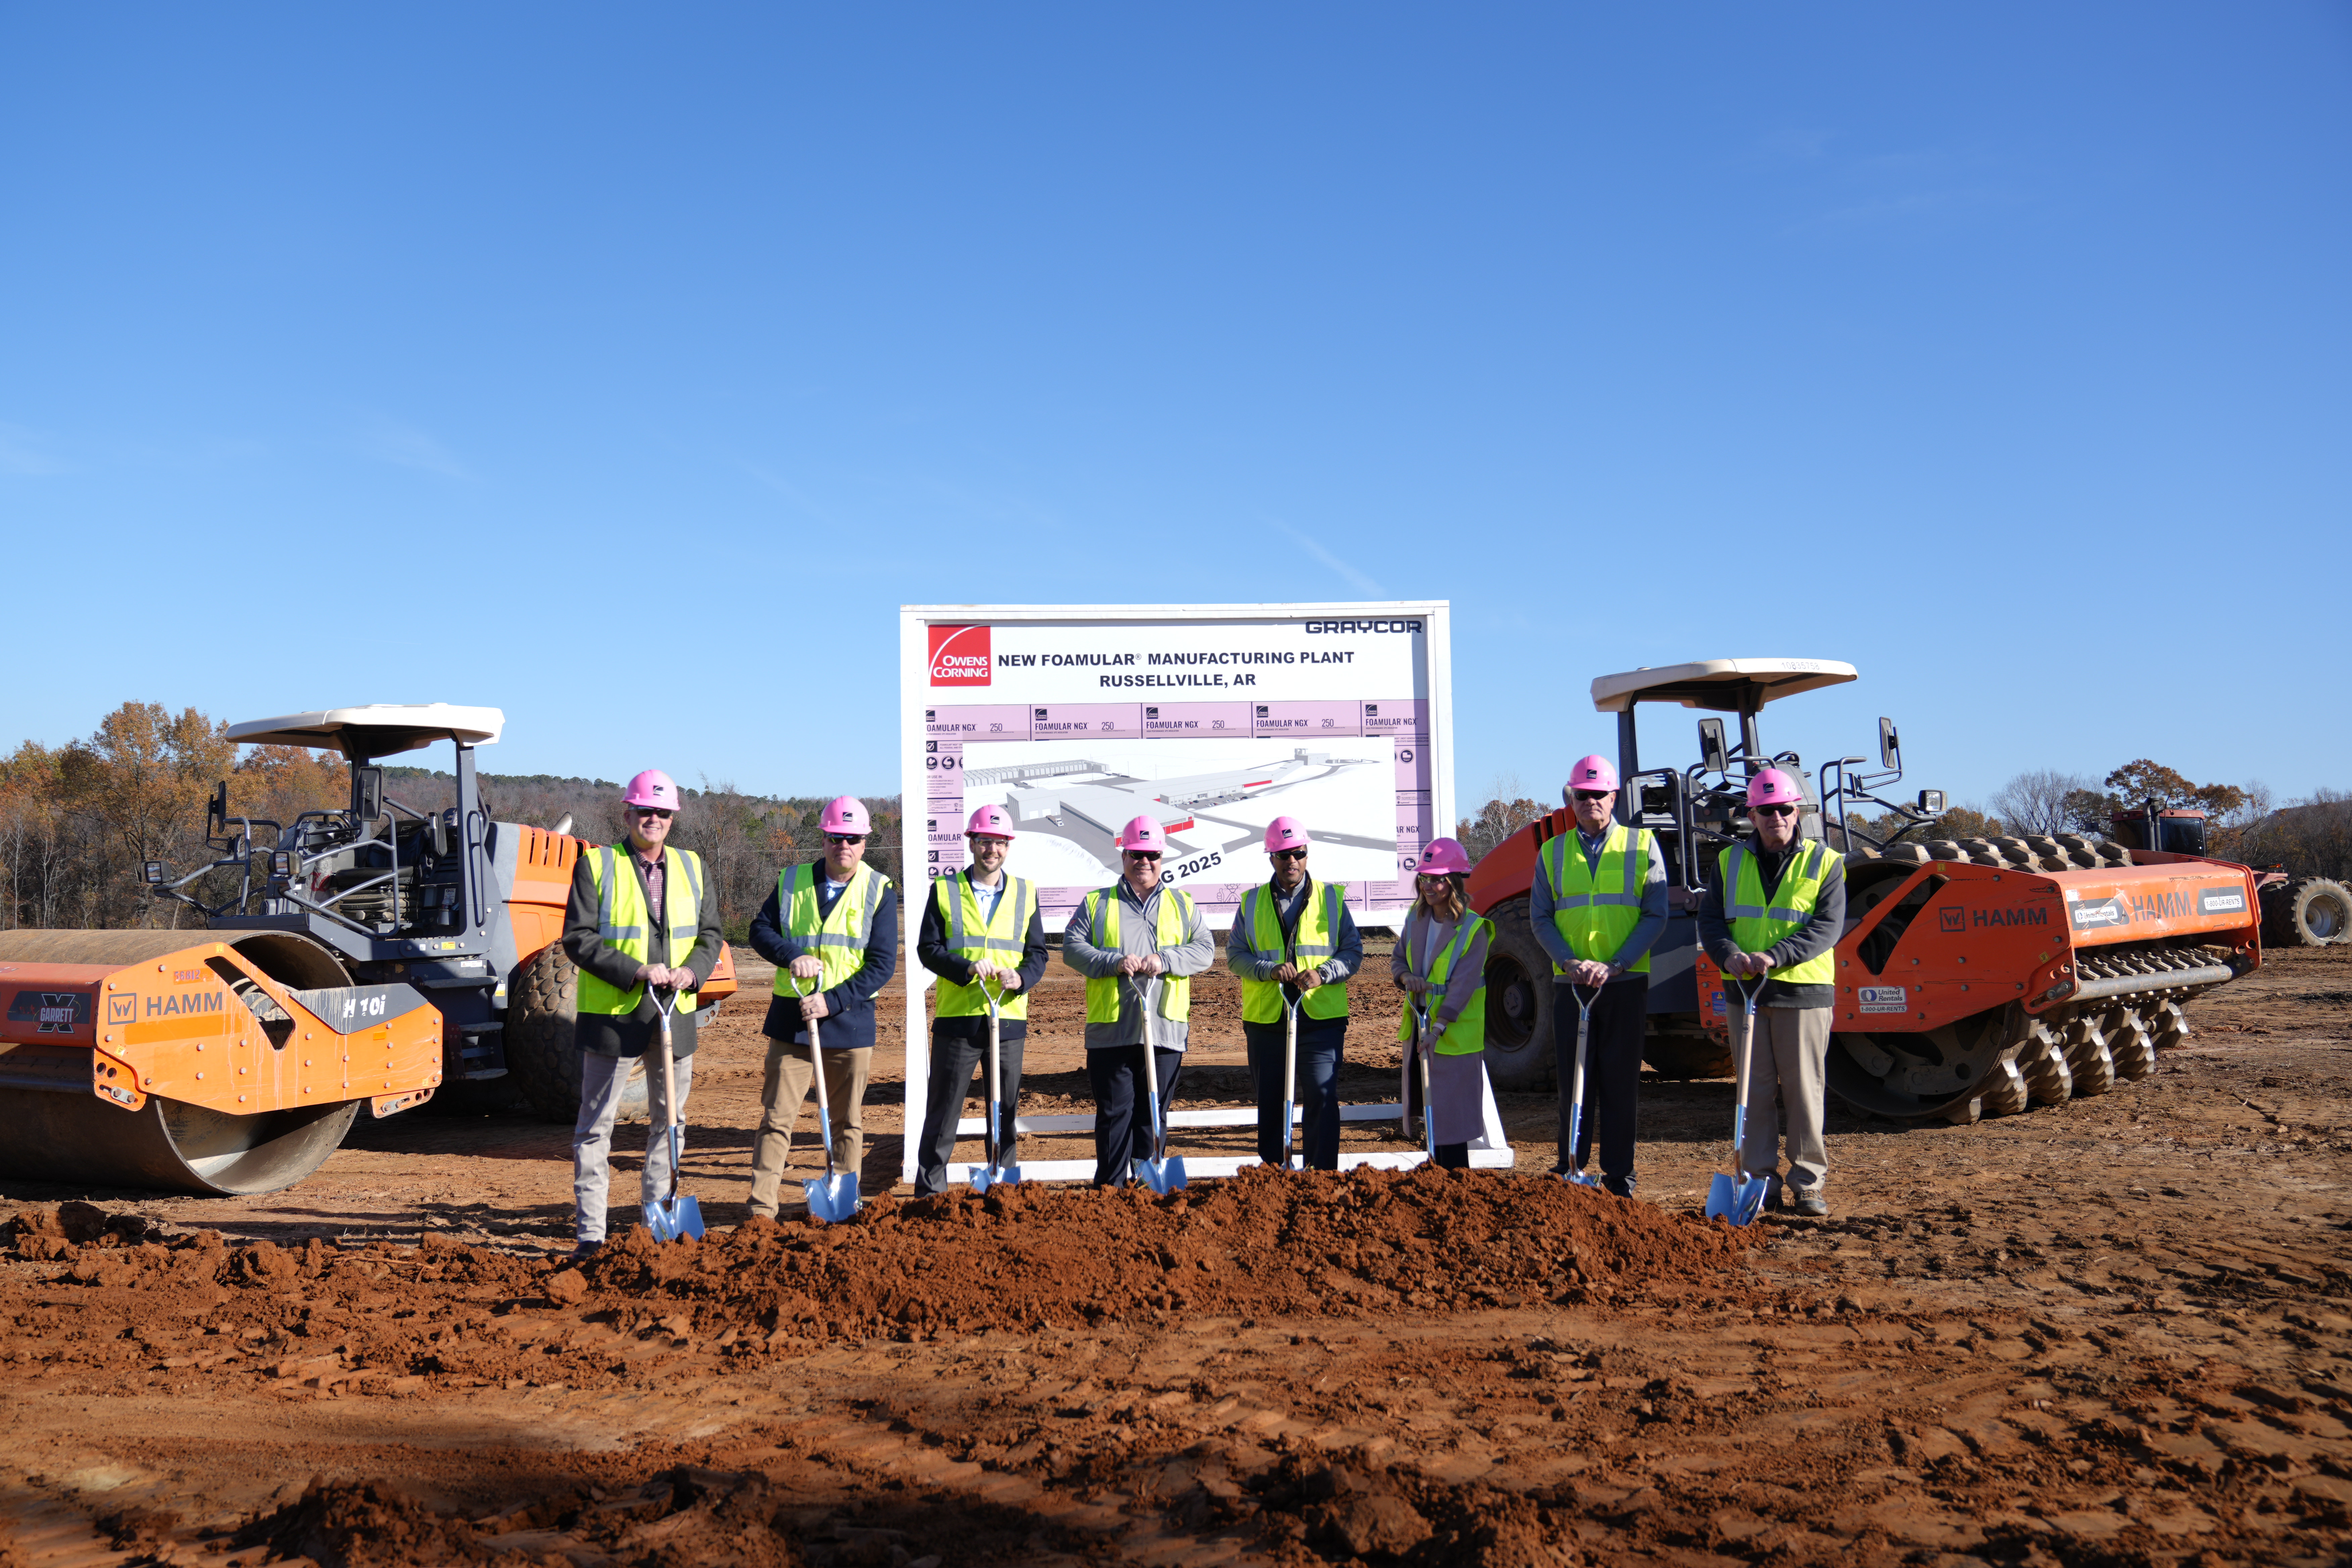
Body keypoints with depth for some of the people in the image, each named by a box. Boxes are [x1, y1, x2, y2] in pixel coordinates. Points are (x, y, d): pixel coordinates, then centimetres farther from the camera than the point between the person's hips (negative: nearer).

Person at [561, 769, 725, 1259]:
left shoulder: (691, 868, 10)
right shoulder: (596, 866, -4)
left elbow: (711, 933, 12)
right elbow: (578, 940, -9)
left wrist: (692, 971, -9)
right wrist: (636, 971, -20)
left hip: (675, 1016, 4)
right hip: (612, 1016, -4)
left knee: (670, 1120, 13)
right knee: (596, 1125, 2)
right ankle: (589, 1231, 9)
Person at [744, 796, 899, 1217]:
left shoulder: (880, 891, -3)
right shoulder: (792, 882, 5)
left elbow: (883, 965, -8)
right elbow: (760, 930, 6)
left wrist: (832, 1001, -17)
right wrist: (791, 956, -15)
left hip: (850, 1020, -1)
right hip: (792, 1017, 1)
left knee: (848, 1120, 9)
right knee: (777, 1116, 0)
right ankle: (762, 1206, 5)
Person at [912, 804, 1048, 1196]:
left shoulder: (1025, 894, 10)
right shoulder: (944, 890, 4)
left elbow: (1037, 952, 8)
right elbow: (927, 948, -2)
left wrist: (1021, 978, -13)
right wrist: (968, 968, -18)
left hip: (1008, 1017, 2)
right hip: (957, 1017, -2)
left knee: (1006, 1110, 8)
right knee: (943, 1110, 3)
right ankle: (929, 1191, 12)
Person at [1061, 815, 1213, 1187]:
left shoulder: (1183, 905, 15)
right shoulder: (1097, 904, 11)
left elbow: (1205, 950, 5)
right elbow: (1072, 948, 2)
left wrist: (1166, 960, -11)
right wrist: (1114, 963, -13)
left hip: (1165, 1028, 1)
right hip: (1111, 1029, -1)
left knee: (1153, 1114, 6)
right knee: (1114, 1113, 0)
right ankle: (1109, 1189, 6)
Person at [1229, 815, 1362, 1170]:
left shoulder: (1332, 898, 7)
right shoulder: (1252, 904, 10)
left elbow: (1353, 951, 6)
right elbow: (1235, 955, 6)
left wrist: (1323, 974, -12)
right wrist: (1270, 969, -13)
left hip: (1321, 1017, -2)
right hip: (1266, 1018, 2)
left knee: (1323, 1097, -9)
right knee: (1270, 1101, 9)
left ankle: (1322, 1175, -2)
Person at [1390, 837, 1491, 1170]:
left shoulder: (1473, 929, -14)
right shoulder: (1416, 919, 5)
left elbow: (1464, 983, -20)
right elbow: (1397, 958, 15)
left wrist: (1439, 1027, -28)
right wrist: (1405, 977, -9)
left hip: (1455, 1035, -6)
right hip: (1419, 1028, 6)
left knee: (1451, 1114, -4)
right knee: (1427, 1111, 12)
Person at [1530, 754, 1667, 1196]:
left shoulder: (1642, 845, 3)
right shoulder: (1552, 852, 8)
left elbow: (1655, 916, -2)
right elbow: (1540, 918, 6)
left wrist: (1614, 965, -12)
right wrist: (1571, 962, -10)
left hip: (1626, 982, -1)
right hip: (1570, 984, 1)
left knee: (1621, 1081, 4)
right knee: (1573, 1080, 4)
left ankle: (1619, 1175, 13)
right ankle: (1569, 1171, 13)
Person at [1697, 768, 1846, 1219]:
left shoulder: (1824, 862, 2)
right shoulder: (1731, 861, 10)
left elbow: (1828, 926, -9)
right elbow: (1710, 919, 7)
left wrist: (1775, 956, -21)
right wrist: (1728, 955, -15)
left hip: (1804, 993, -2)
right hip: (1745, 993, 2)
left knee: (1804, 1089, 1)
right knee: (1755, 1091, 6)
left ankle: (1808, 1183, 11)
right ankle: (1761, 1183, 13)